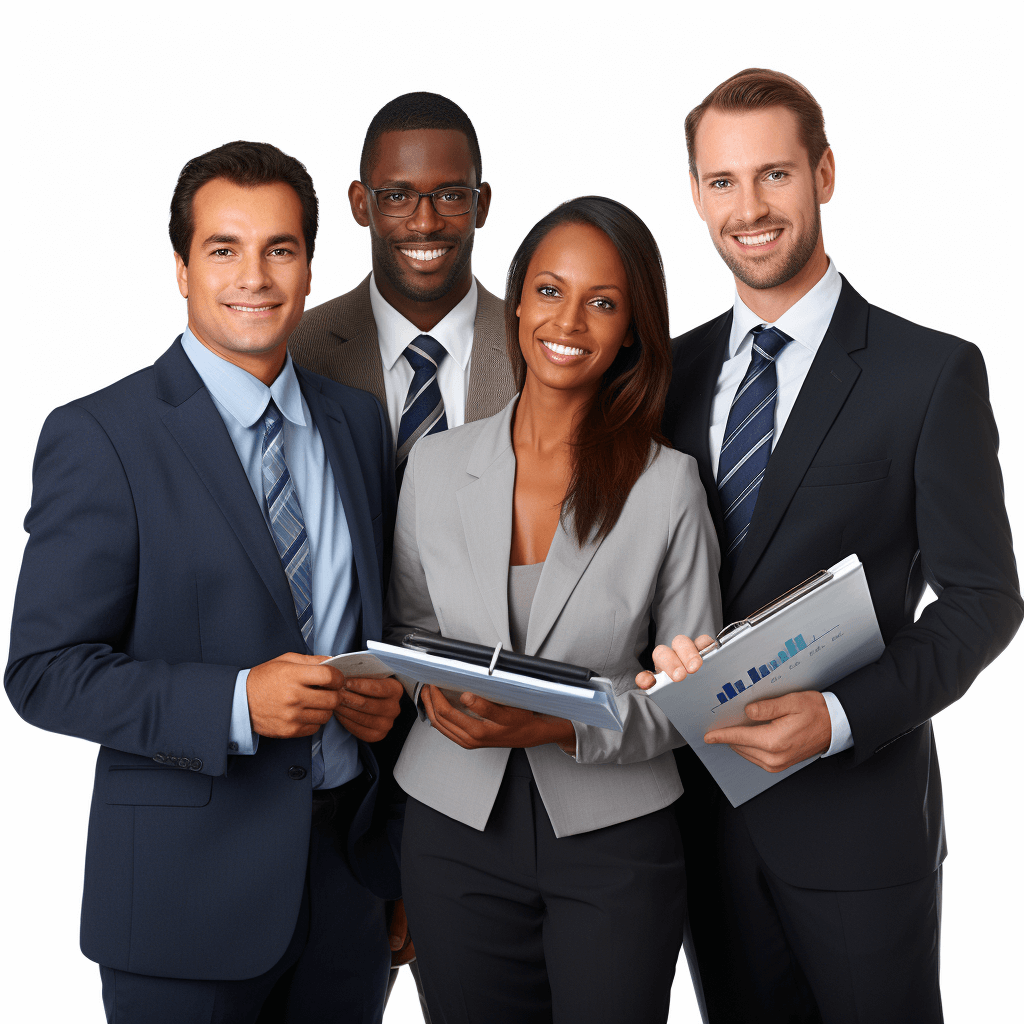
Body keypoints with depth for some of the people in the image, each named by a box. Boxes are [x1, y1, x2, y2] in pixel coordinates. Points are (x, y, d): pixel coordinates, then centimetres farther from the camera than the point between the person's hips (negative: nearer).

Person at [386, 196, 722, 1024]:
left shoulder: (668, 484, -8)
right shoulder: (436, 464, 1)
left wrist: (562, 725, -19)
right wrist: (435, 687, -10)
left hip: (614, 840, -2)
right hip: (456, 830, 2)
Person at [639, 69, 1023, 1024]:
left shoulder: (932, 372, -7)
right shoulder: (675, 372, 6)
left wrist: (839, 717, -22)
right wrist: (658, 650, -13)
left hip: (857, 810, -4)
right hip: (701, 806, 4)